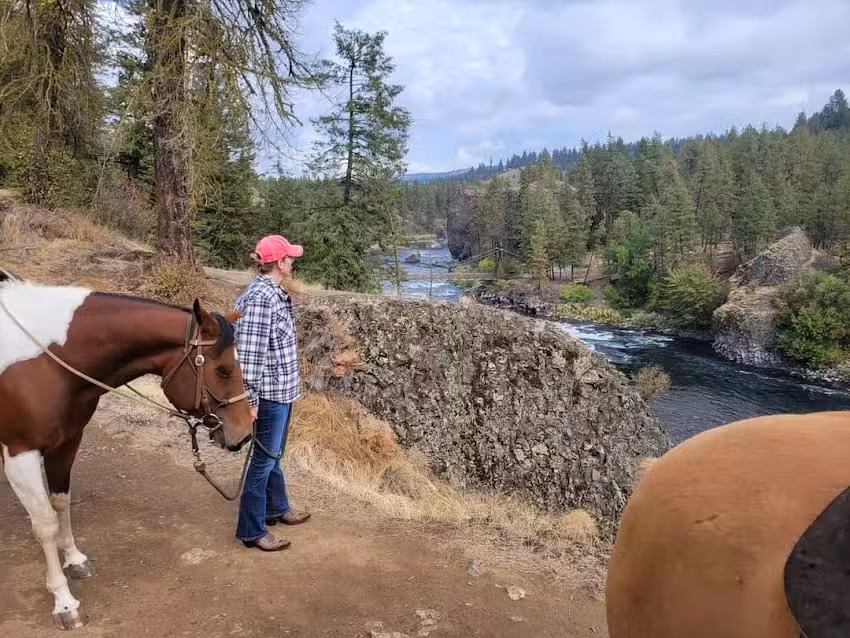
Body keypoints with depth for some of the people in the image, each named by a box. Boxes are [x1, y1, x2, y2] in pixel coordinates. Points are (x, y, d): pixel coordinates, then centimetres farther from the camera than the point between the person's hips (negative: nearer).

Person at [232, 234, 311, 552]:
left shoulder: (273, 293, 8)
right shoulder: (261, 297, -22)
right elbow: (248, 352, -25)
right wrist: (250, 399, -23)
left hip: (282, 388, 10)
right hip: (271, 392, -10)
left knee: (273, 454, 23)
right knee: (264, 458, 2)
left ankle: (277, 508, 41)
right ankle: (251, 530, 16)